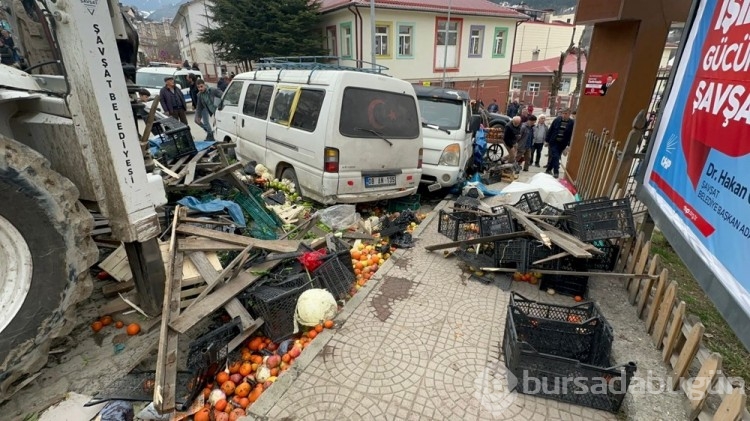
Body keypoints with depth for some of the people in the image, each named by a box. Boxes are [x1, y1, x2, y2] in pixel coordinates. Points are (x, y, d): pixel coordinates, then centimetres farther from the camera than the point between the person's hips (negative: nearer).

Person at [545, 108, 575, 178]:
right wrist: (547, 140, 0)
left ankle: (548, 170, 26)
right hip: (553, 142, -1)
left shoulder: (572, 123, -4)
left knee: (553, 157, 10)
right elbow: (550, 130, 0)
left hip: (562, 144, 1)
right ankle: (556, 172, -2)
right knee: (555, 157, -8)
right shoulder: (557, 120, -3)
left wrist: (569, 145, -9)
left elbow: (572, 134, -4)